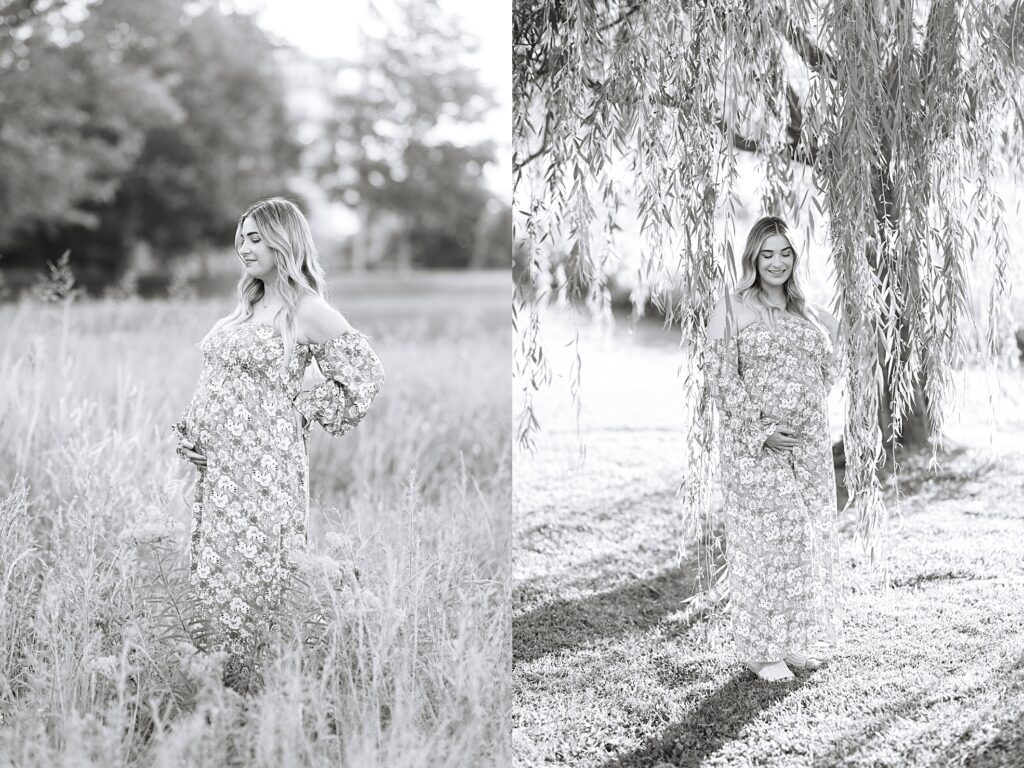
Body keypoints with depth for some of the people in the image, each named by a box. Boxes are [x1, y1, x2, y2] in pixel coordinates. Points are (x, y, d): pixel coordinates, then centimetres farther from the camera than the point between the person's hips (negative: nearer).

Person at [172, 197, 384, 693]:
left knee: (247, 581, -4)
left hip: (261, 468, -8)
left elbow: (365, 374, -9)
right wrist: (187, 432, 11)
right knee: (209, 575, 9)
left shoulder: (306, 310, -8)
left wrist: (300, 410, -7)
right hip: (213, 465, 8)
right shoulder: (246, 305, 15)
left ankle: (245, 693, 6)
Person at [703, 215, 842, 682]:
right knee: (763, 538, -5)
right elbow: (721, 378, -10)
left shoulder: (807, 311, 13)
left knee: (811, 536, 9)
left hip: (810, 446, 6)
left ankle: (802, 642, 21)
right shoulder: (731, 309, -4)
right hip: (755, 443, -6)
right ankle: (762, 651, 4)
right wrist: (762, 431, -17)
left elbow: (826, 365, 29)